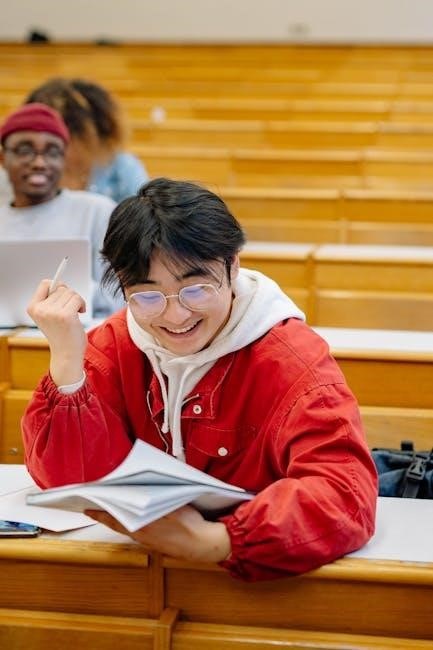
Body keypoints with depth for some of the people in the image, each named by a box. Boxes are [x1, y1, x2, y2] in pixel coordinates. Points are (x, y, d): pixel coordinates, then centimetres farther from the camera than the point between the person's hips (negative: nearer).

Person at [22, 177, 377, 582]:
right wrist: (67, 359, -20)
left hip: (265, 587, -3)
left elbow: (345, 495, -27)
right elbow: (72, 478, -8)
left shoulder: (291, 362, -16)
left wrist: (214, 541, -38)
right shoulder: (113, 346, -3)